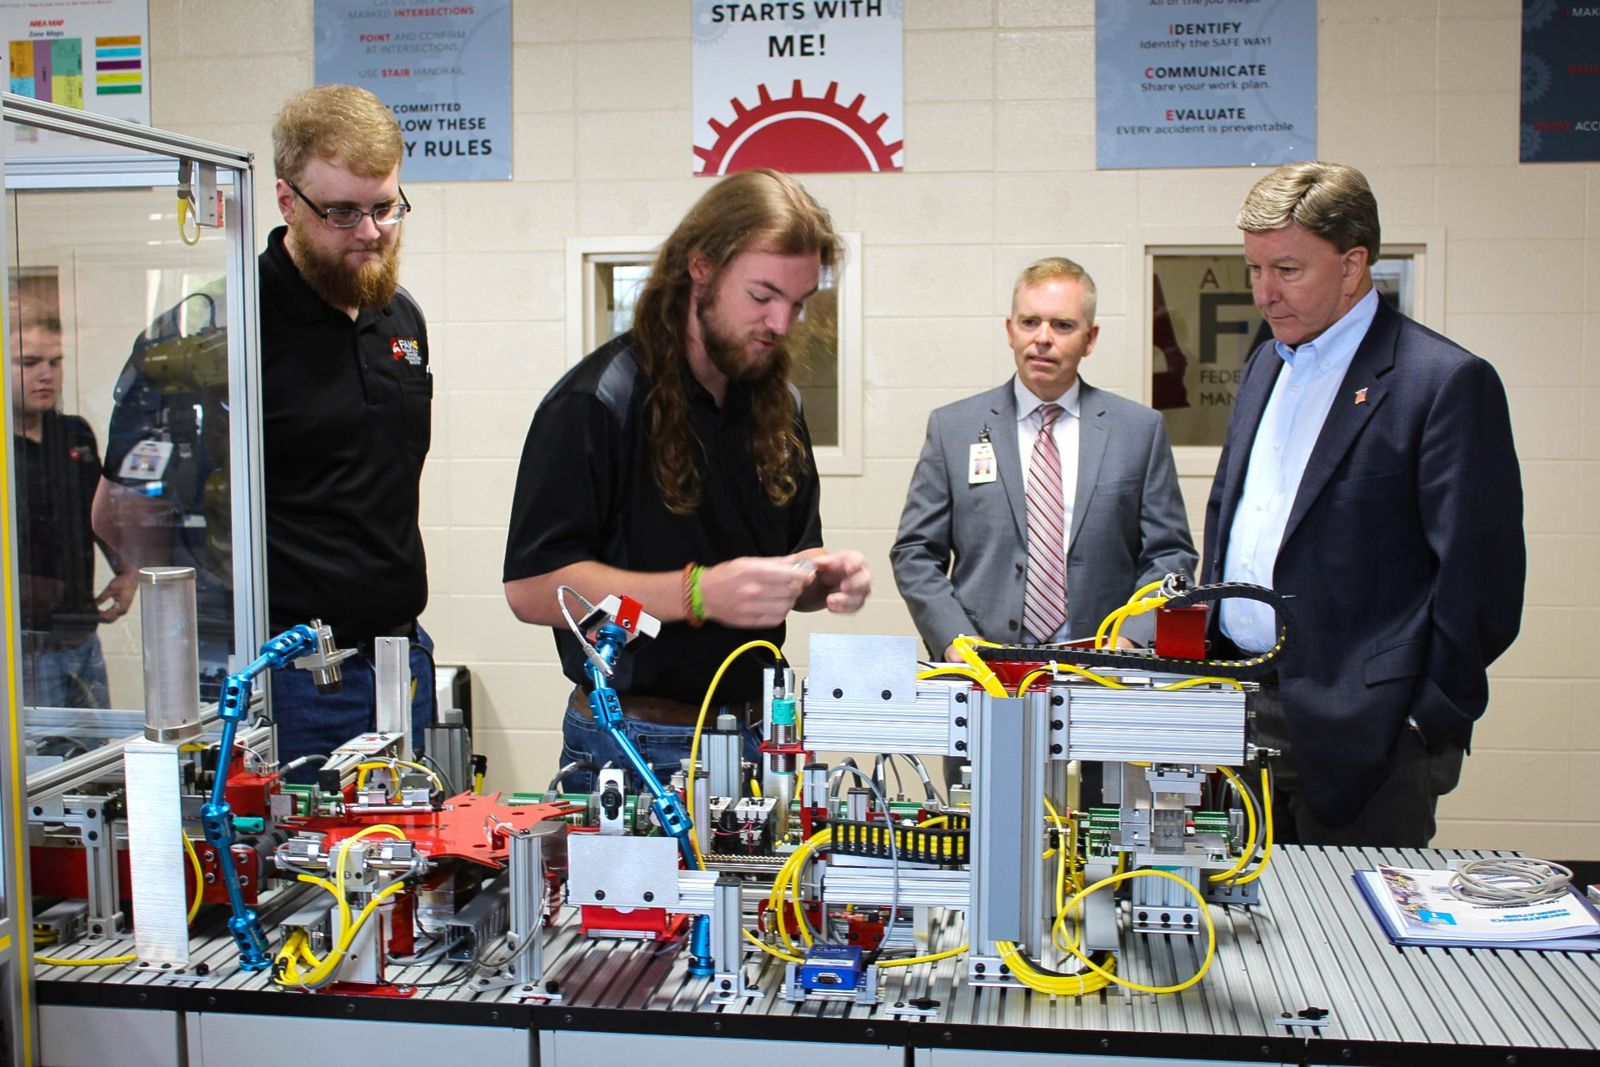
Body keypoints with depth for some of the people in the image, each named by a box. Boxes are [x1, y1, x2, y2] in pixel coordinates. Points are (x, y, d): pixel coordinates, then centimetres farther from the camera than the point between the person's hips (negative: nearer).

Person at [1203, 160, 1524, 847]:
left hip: (1362, 732, -6)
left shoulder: (1447, 381, -10)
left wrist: (1433, 724, -12)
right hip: (1239, 709, 7)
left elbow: (1479, 572, -12)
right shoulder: (1269, 364, 15)